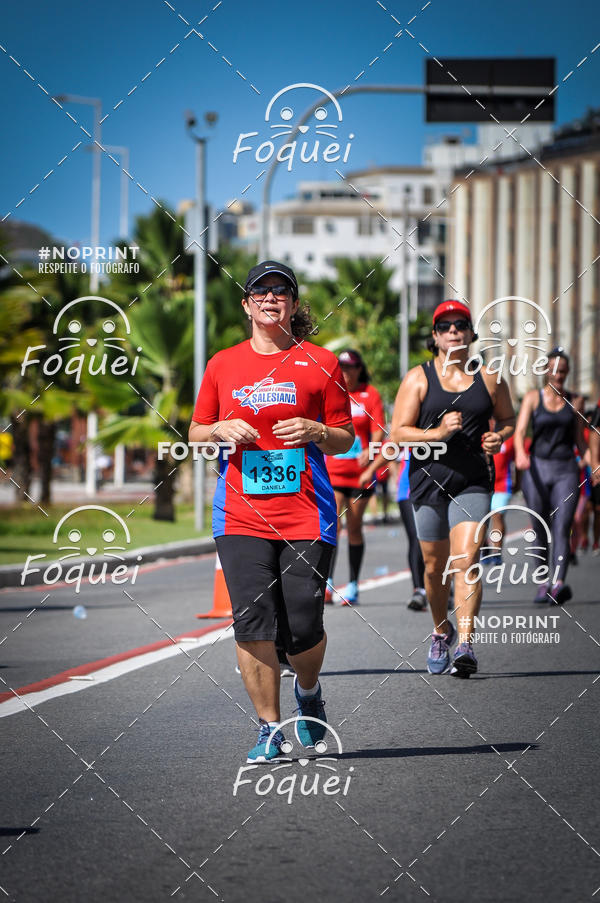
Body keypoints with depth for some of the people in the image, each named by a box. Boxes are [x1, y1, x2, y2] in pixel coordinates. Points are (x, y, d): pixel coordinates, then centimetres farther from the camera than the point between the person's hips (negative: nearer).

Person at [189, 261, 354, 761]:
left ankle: (309, 690, 29)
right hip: (241, 514, 1)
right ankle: (270, 729, 1)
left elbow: (346, 439, 8)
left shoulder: (320, 362, 5)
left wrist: (316, 432, -12)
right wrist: (222, 430, -4)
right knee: (253, 622, -9)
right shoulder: (223, 364, 11)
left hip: (306, 513, -1)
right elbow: (196, 433, 17)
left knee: (302, 626, -4)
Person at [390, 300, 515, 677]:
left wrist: (499, 437, -2)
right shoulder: (418, 378, 2)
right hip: (429, 479, 1)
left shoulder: (489, 378, 6)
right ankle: (441, 631, 35)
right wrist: (438, 432, -19)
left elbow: (508, 418, 21)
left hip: (473, 483, -1)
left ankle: (465, 643, -22)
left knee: (466, 560, -17)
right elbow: (398, 433, -3)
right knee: (435, 566, 10)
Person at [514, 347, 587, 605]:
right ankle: (544, 581, 20)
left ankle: (558, 584, -28)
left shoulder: (575, 402, 8)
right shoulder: (533, 397, 2)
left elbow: (580, 439, 16)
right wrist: (520, 452, -30)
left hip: (566, 470, 0)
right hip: (537, 468, 0)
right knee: (540, 530, 4)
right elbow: (519, 431, -10)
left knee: (562, 527, -15)